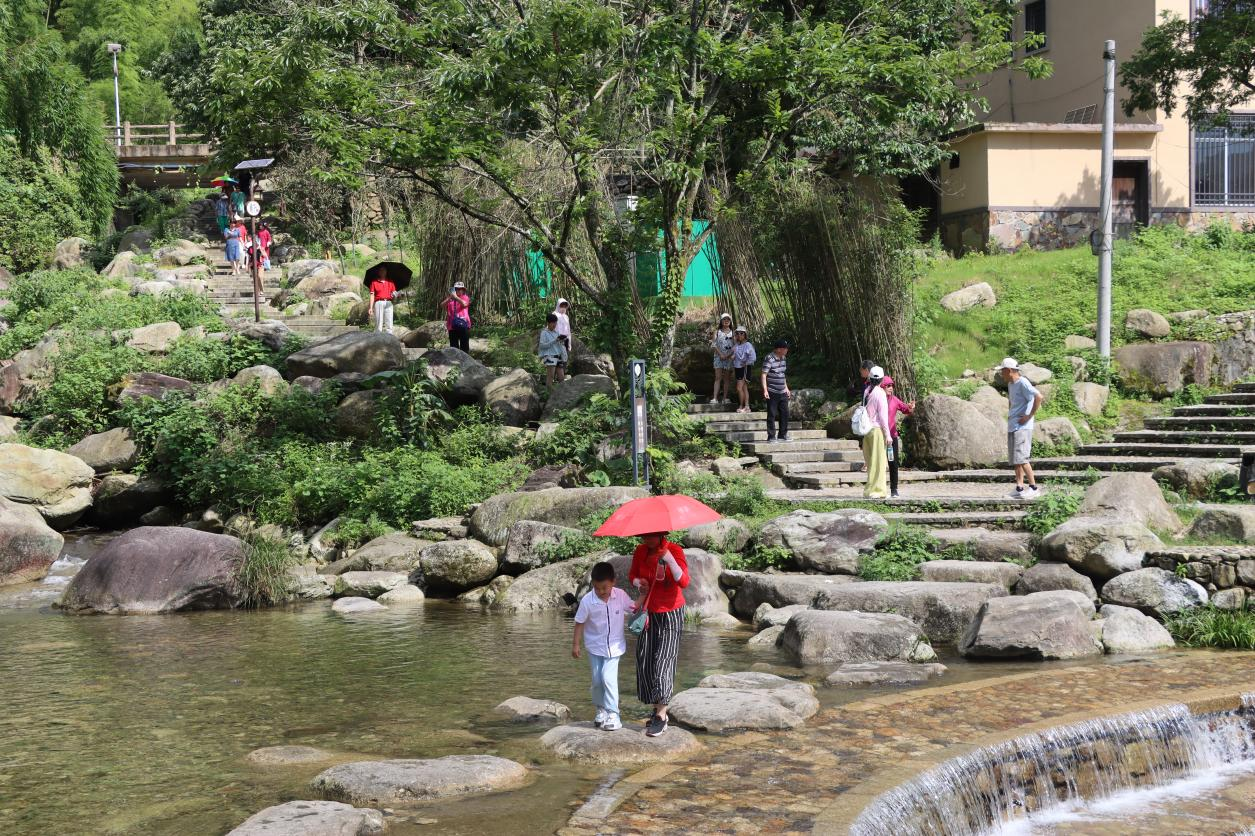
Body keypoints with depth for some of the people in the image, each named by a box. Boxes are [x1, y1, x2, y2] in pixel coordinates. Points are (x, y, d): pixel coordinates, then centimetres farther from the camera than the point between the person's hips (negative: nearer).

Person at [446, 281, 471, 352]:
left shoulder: (465, 297, 4)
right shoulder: (450, 299, 12)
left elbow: (464, 304, -18)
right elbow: (443, 305, -3)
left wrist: (456, 297, -20)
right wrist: (450, 298, -16)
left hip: (463, 325, -3)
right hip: (452, 326, 3)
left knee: (464, 346, -1)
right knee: (454, 346, 8)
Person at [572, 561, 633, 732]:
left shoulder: (621, 596, -15)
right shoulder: (587, 601, -19)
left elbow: (633, 609, 4)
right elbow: (580, 622, -7)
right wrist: (576, 644, -4)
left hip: (614, 646, -1)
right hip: (595, 646, 1)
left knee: (608, 678, -14)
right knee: (597, 680, 7)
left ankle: (613, 714, -5)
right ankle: (601, 710, 29)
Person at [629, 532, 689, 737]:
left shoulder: (674, 551, -15)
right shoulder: (640, 551, -2)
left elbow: (684, 582, -23)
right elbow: (632, 575, 12)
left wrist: (669, 560, -35)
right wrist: (637, 582, -12)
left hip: (671, 614, -5)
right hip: (648, 612, 5)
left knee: (664, 660, -9)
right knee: (645, 660, 2)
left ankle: (661, 716, -6)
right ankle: (657, 709, 15)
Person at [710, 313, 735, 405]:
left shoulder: (733, 332, 7)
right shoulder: (717, 331, 7)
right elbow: (714, 345, 0)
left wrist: (728, 355, -12)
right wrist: (720, 354, -11)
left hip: (729, 357, 1)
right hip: (719, 357, -1)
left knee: (727, 378, 3)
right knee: (718, 378, -7)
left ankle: (725, 398, 5)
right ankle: (715, 398, -14)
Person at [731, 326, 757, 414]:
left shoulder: (748, 345, -11)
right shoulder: (736, 345, 9)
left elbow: (753, 358, -17)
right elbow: (733, 358, 17)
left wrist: (745, 363, -14)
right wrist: (733, 371, 16)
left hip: (745, 368, -7)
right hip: (737, 368, 7)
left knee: (739, 388, -10)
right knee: (744, 388, 9)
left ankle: (741, 406, 2)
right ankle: (746, 406, 10)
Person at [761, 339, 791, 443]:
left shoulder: (783, 358, 11)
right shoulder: (769, 359, -14)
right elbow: (764, 375, -16)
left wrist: (786, 388, 25)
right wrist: (765, 390, -24)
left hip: (782, 392, 8)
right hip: (772, 393, -8)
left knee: (785, 414, 10)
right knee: (772, 415, -2)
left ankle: (783, 435, 21)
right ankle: (771, 437, 4)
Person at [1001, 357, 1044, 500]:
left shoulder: (1022, 383, -13)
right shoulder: (1010, 385, 16)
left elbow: (1039, 397, -25)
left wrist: (1029, 416, -20)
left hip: (1022, 427, -9)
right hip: (1012, 426, 9)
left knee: (1020, 458, -13)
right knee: (1014, 460, 8)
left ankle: (1034, 488, -8)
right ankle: (1019, 488, 11)